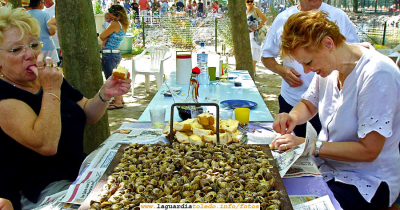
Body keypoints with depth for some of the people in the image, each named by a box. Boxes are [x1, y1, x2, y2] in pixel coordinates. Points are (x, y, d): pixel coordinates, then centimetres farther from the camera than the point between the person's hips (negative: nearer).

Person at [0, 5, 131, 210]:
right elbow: (45, 145, -29)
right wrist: (51, 91, -25)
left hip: (78, 170, 8)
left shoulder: (49, 79, 5)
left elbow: (87, 114, 12)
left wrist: (104, 94, -8)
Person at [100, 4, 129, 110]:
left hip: (109, 54, -9)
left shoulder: (115, 24, -19)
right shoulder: (124, 25, 7)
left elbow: (102, 36, -14)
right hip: (117, 54, 9)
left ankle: (118, 102, 4)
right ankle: (120, 98, 30)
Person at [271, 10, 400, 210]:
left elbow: (368, 150, -24)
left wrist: (310, 145, -25)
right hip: (327, 165, 7)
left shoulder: (377, 75, -24)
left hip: (367, 182, -7)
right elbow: (309, 104, 17)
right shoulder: (328, 65, -1)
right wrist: (292, 117, -6)